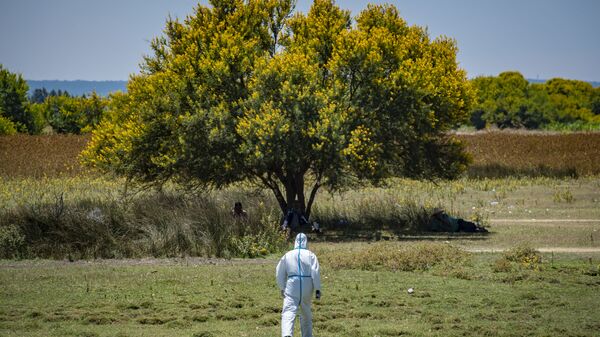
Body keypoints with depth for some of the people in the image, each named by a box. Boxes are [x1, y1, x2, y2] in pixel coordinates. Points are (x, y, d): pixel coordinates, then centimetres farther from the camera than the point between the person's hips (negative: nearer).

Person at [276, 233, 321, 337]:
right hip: (307, 288, 1)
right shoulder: (310, 255, 2)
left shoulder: (288, 255, 6)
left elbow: (279, 273, 12)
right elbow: (315, 272, -7)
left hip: (292, 287, -1)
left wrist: (282, 288, 25)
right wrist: (317, 289, -2)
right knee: (306, 314, 21)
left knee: (288, 312, -15)